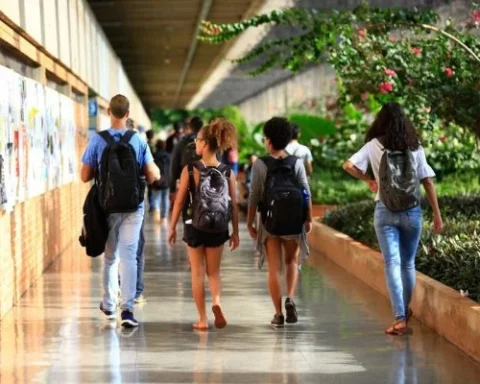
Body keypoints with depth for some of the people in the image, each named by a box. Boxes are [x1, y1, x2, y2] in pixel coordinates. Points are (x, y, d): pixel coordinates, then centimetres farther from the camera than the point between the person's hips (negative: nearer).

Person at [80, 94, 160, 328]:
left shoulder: (97, 140, -7)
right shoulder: (138, 141, -5)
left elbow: (85, 176, -4)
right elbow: (153, 175, -5)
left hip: (107, 206, 1)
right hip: (133, 207, -1)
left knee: (110, 256, 16)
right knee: (128, 257, -2)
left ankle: (109, 304, 29)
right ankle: (127, 308, -12)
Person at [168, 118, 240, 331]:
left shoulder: (190, 170, -10)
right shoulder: (227, 172, -3)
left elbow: (179, 201, -6)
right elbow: (234, 205, 0)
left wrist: (172, 227, 4)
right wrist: (235, 232, 9)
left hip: (195, 227, -2)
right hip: (218, 229, 2)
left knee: (198, 272, 10)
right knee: (214, 271, 17)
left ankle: (202, 319, 11)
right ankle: (216, 301, -11)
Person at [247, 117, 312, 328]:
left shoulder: (260, 164, -7)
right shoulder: (297, 163, -2)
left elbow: (254, 196, -6)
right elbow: (306, 193, -1)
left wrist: (250, 222, 3)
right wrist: (309, 219, 10)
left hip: (269, 220, -1)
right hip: (293, 221, 1)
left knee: (274, 267, 7)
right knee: (292, 261, 19)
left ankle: (278, 313, 7)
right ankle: (290, 299, -4)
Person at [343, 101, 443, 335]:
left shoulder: (375, 145, -1)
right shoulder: (415, 147, 3)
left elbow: (348, 165, -10)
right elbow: (428, 182, 2)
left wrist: (368, 180, 7)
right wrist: (437, 215, 7)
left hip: (386, 211, -2)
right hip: (412, 211, 2)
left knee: (392, 263, -4)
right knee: (408, 263, 17)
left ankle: (400, 318, -13)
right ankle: (405, 311, 31)